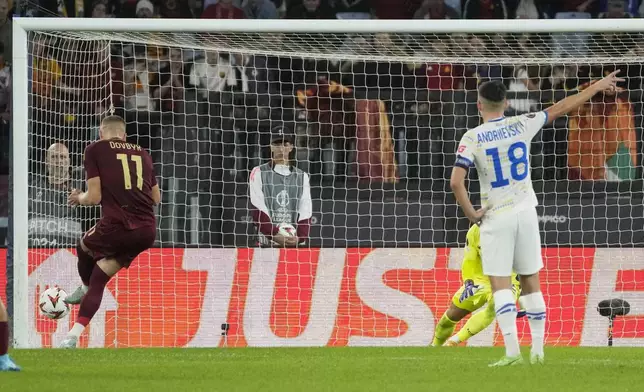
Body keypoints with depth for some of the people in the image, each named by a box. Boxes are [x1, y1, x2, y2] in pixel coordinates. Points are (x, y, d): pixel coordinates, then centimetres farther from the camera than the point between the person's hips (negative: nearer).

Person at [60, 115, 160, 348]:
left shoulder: (95, 150, 4)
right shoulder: (142, 154, 19)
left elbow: (94, 197, -1)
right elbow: (156, 198, 24)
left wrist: (79, 198, 21)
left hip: (116, 226, -5)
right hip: (147, 231, 5)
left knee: (85, 247, 31)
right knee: (99, 279, 17)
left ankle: (85, 289, 56)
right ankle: (74, 334, 11)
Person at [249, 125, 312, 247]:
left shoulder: (302, 177, 14)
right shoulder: (258, 173, 6)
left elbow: (305, 213, 6)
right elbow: (258, 210, -4)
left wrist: (299, 237, -13)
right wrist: (275, 235, -17)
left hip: (296, 245, 2)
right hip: (266, 245, -2)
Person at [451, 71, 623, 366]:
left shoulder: (472, 138, -9)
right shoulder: (521, 126, -1)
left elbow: (456, 182, -19)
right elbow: (562, 108, 10)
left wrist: (470, 213, -4)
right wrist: (597, 87, 21)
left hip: (496, 218, -3)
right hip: (525, 214, 3)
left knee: (500, 285, -4)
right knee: (531, 283, 12)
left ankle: (512, 351, -16)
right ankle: (537, 351, 14)